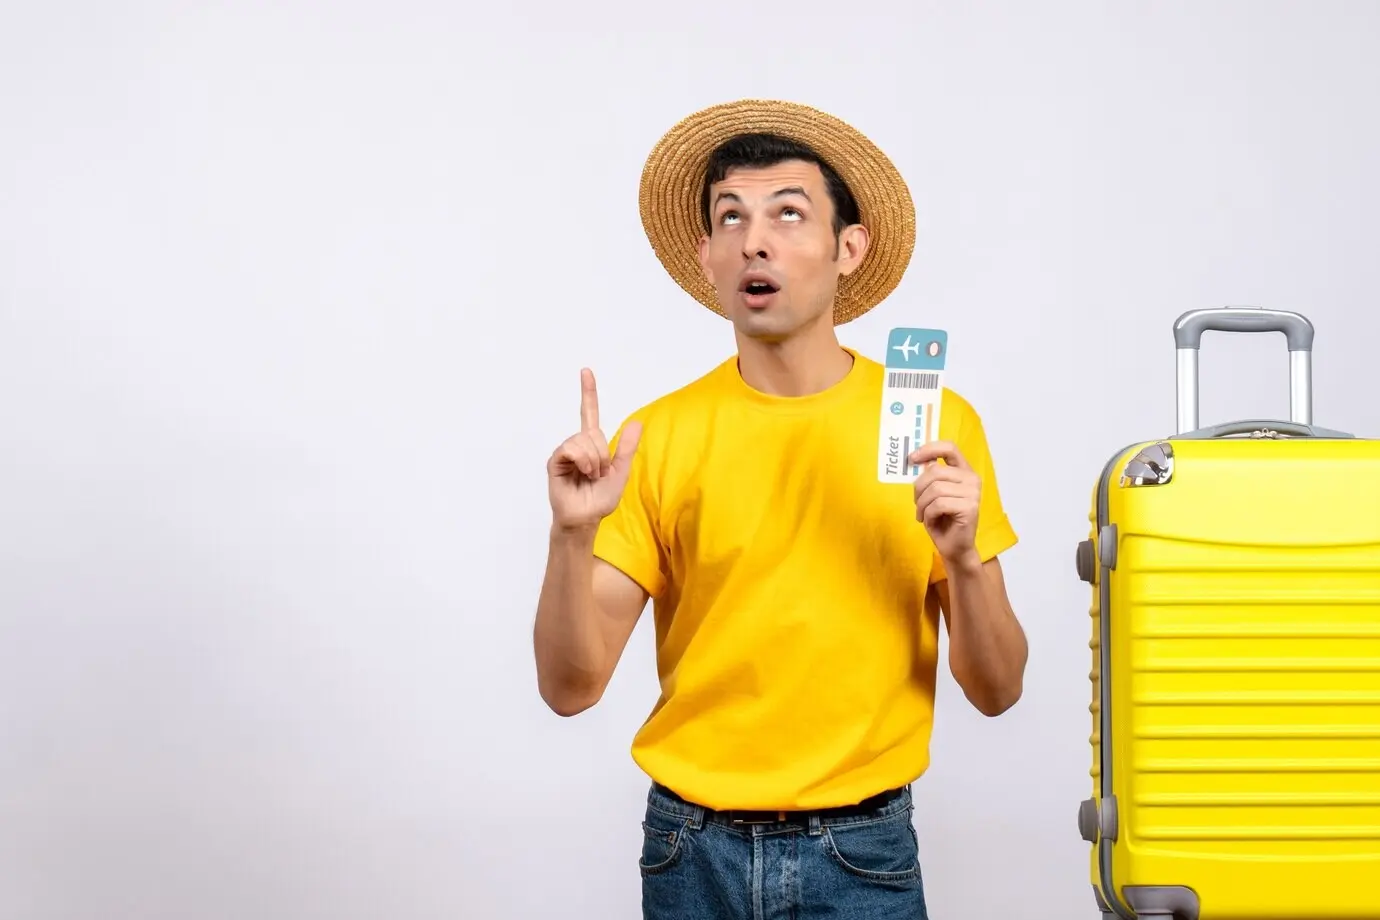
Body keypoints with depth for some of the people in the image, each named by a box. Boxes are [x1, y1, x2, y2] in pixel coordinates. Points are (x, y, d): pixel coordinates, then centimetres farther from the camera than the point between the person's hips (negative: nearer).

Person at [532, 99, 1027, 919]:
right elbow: (571, 688, -6)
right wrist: (573, 536, -22)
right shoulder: (659, 437, -4)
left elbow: (996, 690, -2)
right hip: (693, 849, 1)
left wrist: (965, 558, -19)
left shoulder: (936, 426, -5)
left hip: (861, 851, -1)